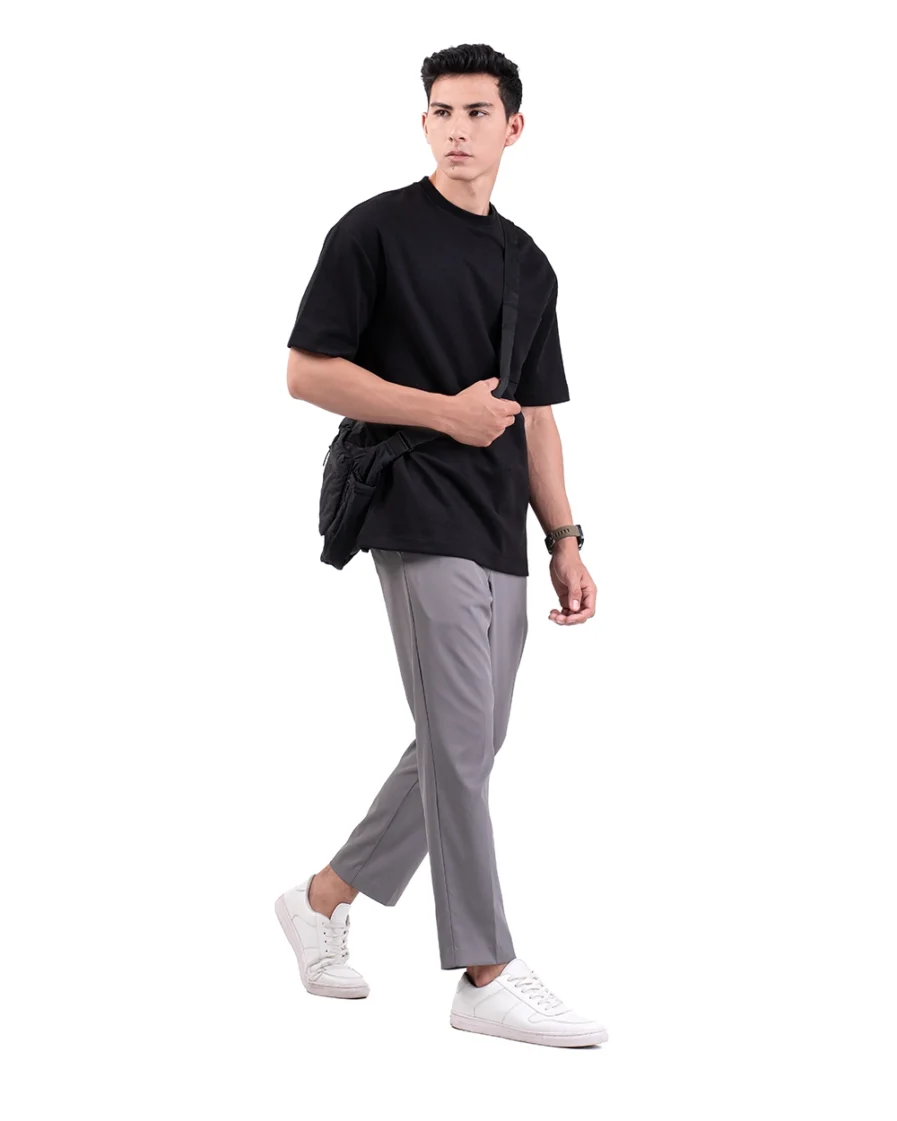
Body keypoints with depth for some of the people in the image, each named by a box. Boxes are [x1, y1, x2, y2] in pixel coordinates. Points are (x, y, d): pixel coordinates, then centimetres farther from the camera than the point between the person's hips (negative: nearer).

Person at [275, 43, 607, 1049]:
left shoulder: (530, 264, 16)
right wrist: (445, 410, -13)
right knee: (461, 745, -8)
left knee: (461, 749, 11)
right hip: (422, 525, -7)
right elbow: (307, 372, -8)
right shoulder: (375, 231, -4)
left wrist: (564, 539, 11)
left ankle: (324, 898, 27)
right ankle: (487, 977, -2)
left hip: (501, 541, 7)